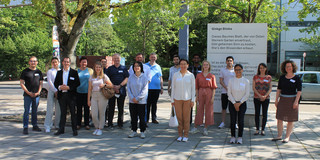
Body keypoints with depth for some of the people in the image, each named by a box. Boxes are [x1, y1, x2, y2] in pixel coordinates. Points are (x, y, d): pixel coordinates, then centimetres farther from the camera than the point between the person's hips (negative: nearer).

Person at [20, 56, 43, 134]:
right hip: (27, 95, -3)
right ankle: (25, 128, 1)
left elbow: (41, 83, 12)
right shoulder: (25, 71, 0)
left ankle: (35, 126, 21)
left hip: (36, 95, 3)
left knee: (35, 111, 11)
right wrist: (28, 92, -12)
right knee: (26, 111, -3)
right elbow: (21, 83, -3)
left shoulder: (39, 72, 11)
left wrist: (38, 92, -4)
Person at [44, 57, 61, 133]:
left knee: (59, 109, 7)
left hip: (60, 92, 3)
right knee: (50, 109, -5)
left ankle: (57, 125, 17)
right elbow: (49, 82, -4)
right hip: (51, 91, -3)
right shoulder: (49, 71, 4)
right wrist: (55, 90, -11)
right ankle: (47, 126, -1)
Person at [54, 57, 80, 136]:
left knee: (73, 113, 0)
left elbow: (77, 83, -4)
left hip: (71, 95, -3)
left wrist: (68, 87, -14)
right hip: (61, 95, 3)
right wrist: (59, 87, -9)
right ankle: (61, 129, 15)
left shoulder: (74, 72, 3)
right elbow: (55, 83, 12)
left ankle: (74, 130, 6)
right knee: (63, 113, 9)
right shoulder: (59, 72, 14)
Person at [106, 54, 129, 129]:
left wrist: (119, 86, -11)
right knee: (111, 108, 1)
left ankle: (120, 124, 12)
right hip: (111, 90, 0)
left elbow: (127, 78, 1)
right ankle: (110, 124, 7)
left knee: (121, 108, 4)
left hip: (121, 91, 0)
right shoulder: (110, 68, 10)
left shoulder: (124, 68, 9)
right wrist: (113, 86, -11)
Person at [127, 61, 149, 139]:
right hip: (132, 101, 3)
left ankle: (142, 132, 13)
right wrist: (132, 98, -8)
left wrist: (137, 98, -11)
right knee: (133, 117, 8)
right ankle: (134, 131, 20)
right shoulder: (131, 77, 6)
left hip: (141, 101, -3)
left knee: (142, 117, 2)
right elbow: (128, 88, 4)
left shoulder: (144, 77, -4)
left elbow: (145, 90, -7)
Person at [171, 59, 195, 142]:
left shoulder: (191, 75, 3)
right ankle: (180, 135, 14)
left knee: (186, 118, 1)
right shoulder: (175, 75, 6)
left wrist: (192, 100, -1)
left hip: (187, 99, -1)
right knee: (179, 117, 2)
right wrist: (172, 99, 4)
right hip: (177, 99, 1)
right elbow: (173, 87, 8)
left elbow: (193, 88, 5)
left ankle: (185, 135, 11)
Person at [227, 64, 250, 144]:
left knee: (241, 121, -2)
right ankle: (233, 137, 10)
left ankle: (240, 137, 9)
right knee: (232, 121, 0)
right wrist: (234, 103, -8)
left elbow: (247, 94, -1)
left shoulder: (246, 81, 0)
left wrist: (239, 103, -9)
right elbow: (229, 93, 0)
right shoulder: (231, 80, 1)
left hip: (242, 103, 0)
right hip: (232, 103, 0)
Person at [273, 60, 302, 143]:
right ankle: (279, 136, 15)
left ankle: (287, 137, 12)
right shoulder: (282, 78, 6)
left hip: (292, 100, -3)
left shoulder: (297, 78, -4)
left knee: (290, 120, 4)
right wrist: (276, 100, 4)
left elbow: (299, 91, -7)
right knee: (279, 118, 4)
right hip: (282, 100, 4)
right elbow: (279, 89, 9)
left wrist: (296, 101, -14)